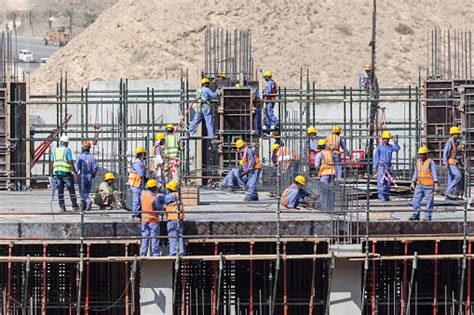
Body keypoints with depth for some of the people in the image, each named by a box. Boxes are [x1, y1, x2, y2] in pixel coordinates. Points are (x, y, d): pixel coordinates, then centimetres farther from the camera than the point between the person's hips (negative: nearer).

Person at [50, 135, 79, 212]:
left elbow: (52, 163, 9)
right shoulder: (67, 150, -6)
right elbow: (71, 162, -13)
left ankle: (62, 206, 4)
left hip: (57, 173, 5)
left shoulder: (55, 151, 10)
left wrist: (51, 173, 15)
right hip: (66, 173, -5)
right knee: (71, 190, 3)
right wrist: (74, 172, -7)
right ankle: (74, 206, 3)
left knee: (60, 190, 7)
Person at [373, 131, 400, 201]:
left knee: (388, 182, 6)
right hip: (381, 166, -4)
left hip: (388, 167, 4)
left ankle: (386, 196, 13)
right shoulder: (379, 147, -3)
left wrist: (394, 140, -14)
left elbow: (398, 148, -9)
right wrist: (375, 167, -5)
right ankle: (381, 196, -6)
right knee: (381, 182, -7)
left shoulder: (391, 147, 7)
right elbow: (376, 158, -2)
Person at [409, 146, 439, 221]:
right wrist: (413, 183, 15)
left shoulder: (430, 162, -4)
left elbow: (434, 174, -6)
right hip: (419, 185, 6)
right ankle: (416, 215, 4)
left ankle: (428, 216, 4)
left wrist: (436, 185, -12)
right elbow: (415, 174, 20)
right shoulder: (417, 162, 14)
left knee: (429, 201, -2)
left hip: (428, 185, -6)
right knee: (416, 199, -1)